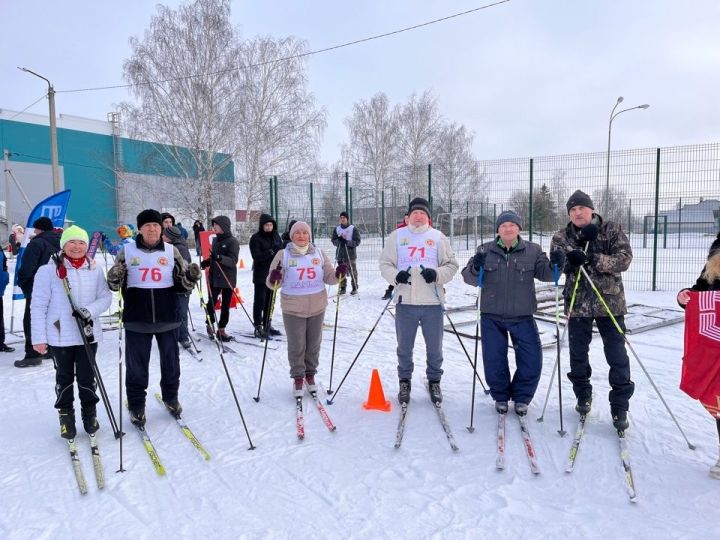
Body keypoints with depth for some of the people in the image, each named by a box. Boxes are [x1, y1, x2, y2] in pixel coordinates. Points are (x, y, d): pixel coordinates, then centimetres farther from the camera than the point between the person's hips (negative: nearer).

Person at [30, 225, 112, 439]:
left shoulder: (95, 270, 0)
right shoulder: (49, 270, -6)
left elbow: (106, 297, 3)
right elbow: (38, 305, -5)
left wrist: (90, 311, -17)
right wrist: (39, 337, -7)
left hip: (88, 334, 1)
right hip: (60, 336, -1)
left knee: (87, 377, 11)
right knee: (64, 377, 13)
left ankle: (89, 412, 30)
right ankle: (66, 415, 30)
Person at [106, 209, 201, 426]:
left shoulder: (171, 251, 2)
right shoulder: (128, 251, 0)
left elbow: (183, 284, 5)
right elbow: (114, 285, 4)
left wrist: (192, 276, -16)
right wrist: (114, 278, -19)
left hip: (167, 318, 1)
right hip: (137, 319, -1)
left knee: (171, 362, 15)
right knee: (136, 365, 8)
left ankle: (170, 397, 36)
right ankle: (136, 405, 25)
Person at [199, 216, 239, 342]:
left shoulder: (233, 241, -8)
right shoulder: (215, 240, 9)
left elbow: (233, 261, -18)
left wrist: (219, 258, -33)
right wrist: (205, 262, 0)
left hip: (228, 279, -4)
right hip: (214, 277, 4)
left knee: (225, 305, 5)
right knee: (211, 303, -1)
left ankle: (221, 330, 16)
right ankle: (210, 324, 21)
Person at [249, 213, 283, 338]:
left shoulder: (276, 236, 9)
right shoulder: (256, 238, -7)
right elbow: (256, 256, -15)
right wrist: (269, 252, -30)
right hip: (261, 274, -5)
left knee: (270, 300, 12)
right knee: (260, 300, -1)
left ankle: (267, 324, 23)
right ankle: (258, 326, 6)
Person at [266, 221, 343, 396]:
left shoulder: (318, 253, 4)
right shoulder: (283, 255, -3)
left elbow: (329, 277, 7)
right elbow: (274, 282, -3)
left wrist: (338, 274, -13)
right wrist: (274, 280, -26)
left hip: (317, 308, 3)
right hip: (293, 309, -2)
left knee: (314, 344, 14)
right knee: (296, 346, 5)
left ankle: (310, 374, 33)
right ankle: (298, 377, 22)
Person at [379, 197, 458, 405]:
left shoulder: (438, 237, 6)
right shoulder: (397, 236, 6)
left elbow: (451, 265, 6)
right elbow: (385, 264, 6)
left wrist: (437, 274, -14)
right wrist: (395, 275, -14)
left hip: (433, 301, 0)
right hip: (405, 301, 0)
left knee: (434, 347, 11)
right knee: (404, 346, 10)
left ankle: (434, 382, 30)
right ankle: (404, 382, 28)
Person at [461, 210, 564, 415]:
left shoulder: (533, 251, 1)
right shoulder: (485, 250, 0)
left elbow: (545, 274, -4)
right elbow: (469, 278, -4)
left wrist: (555, 265, -26)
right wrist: (476, 268, -27)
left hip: (522, 317, 0)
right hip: (492, 317, 0)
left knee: (532, 360, 1)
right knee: (494, 360, 7)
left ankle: (521, 397, 24)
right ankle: (500, 396, 30)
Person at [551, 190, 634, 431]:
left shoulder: (611, 230, 0)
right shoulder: (562, 237, 4)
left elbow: (624, 258, -11)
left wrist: (594, 259, -24)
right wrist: (580, 241, -24)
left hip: (610, 301, -2)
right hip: (577, 303, 2)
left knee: (617, 355, 0)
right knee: (578, 353, 10)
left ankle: (620, 407, 12)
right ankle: (583, 396, 30)